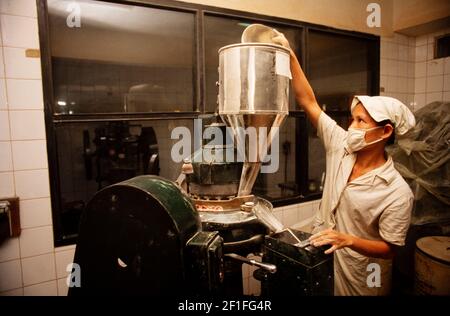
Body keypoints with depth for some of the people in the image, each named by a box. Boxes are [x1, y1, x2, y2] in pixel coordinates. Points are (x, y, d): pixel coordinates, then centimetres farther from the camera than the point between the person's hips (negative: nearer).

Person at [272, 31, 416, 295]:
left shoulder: (398, 193, -22)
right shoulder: (342, 147, -11)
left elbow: (389, 249, -16)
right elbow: (308, 102, -14)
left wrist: (347, 240, -33)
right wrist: (289, 56, -20)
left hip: (360, 279, -4)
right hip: (321, 258, 5)